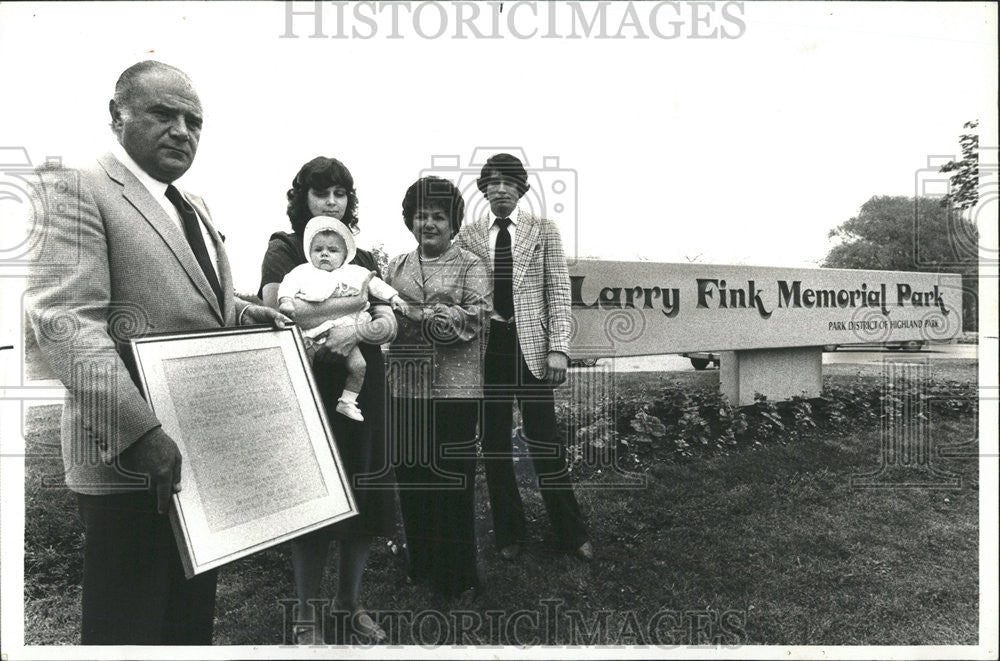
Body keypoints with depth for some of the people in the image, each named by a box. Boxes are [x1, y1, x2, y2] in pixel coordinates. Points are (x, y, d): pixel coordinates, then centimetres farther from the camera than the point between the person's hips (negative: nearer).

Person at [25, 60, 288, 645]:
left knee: (193, 625, 19)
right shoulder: (78, 190, -8)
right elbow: (65, 321, -19)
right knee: (130, 629, 7)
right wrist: (141, 433, -27)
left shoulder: (194, 205, 18)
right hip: (130, 464, -7)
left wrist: (242, 313, 8)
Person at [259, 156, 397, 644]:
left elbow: (389, 324, 3)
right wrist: (352, 303, -11)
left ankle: (349, 605, 29)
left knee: (364, 502, 9)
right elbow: (276, 310, -15)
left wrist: (356, 331, -19)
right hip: (307, 390, -4)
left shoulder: (363, 258, 14)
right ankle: (307, 616, 24)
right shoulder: (284, 248, 3)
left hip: (362, 392, 4)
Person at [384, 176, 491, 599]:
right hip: (405, 389, 4)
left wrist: (415, 314, -13)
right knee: (411, 478, 10)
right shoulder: (396, 267, 15)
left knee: (453, 481, 2)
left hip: (453, 388, -4)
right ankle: (420, 565, 29)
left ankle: (458, 578, 18)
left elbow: (473, 319, -11)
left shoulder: (470, 267, 2)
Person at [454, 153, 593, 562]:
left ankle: (571, 533, 18)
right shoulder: (467, 235, 8)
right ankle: (508, 533, 24)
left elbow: (559, 291, 2)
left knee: (544, 440, 1)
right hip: (485, 345, 2)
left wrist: (558, 347, -7)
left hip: (531, 345, -1)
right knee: (494, 443, 8)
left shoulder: (544, 232, 6)